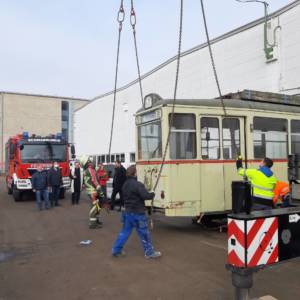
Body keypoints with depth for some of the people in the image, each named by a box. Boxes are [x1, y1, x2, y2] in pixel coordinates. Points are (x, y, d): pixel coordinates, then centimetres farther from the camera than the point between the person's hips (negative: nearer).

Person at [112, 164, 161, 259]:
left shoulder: (125, 185, 9)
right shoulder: (138, 185, -20)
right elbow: (145, 196, -25)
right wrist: (152, 194, -7)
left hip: (127, 212, 8)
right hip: (138, 213, -8)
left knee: (125, 232, 15)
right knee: (144, 233, 4)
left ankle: (116, 250, 18)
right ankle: (149, 252, 15)